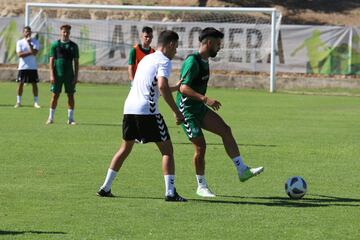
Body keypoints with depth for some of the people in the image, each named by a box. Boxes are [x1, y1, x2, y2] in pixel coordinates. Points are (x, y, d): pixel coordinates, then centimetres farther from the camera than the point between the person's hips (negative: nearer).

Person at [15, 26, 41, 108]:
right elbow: (19, 54, -10)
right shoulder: (19, 42, 2)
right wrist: (30, 52, -12)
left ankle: (36, 102, 6)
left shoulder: (35, 42, 2)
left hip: (33, 67, 0)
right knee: (21, 84, 1)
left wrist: (29, 43, -16)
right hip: (23, 67, 0)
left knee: (34, 84, 0)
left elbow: (34, 53, -13)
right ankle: (18, 102, 9)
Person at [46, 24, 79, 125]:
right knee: (55, 95, 0)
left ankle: (70, 118, 8)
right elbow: (52, 60, 0)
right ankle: (51, 117, 8)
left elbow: (76, 62, 7)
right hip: (58, 74, -1)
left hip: (70, 75, 1)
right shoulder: (55, 44, 2)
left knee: (71, 96, 2)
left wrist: (76, 76, 0)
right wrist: (52, 75, -8)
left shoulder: (73, 46, 6)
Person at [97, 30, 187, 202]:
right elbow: (162, 86, -20)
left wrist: (175, 87, 43)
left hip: (129, 108, 8)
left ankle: (106, 188, 18)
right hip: (147, 110, -8)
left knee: (125, 148, 21)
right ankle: (170, 192, -8)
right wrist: (176, 112, -17)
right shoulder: (164, 61, -3)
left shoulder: (146, 59, 24)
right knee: (167, 149, 0)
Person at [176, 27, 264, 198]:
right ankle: (201, 186, 9)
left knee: (225, 130, -6)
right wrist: (205, 99, -36)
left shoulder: (204, 61, 11)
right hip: (187, 110, -9)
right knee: (200, 146, -6)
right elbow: (184, 88, -27)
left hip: (199, 108, 9)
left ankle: (242, 170, -9)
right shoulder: (192, 61, -19)